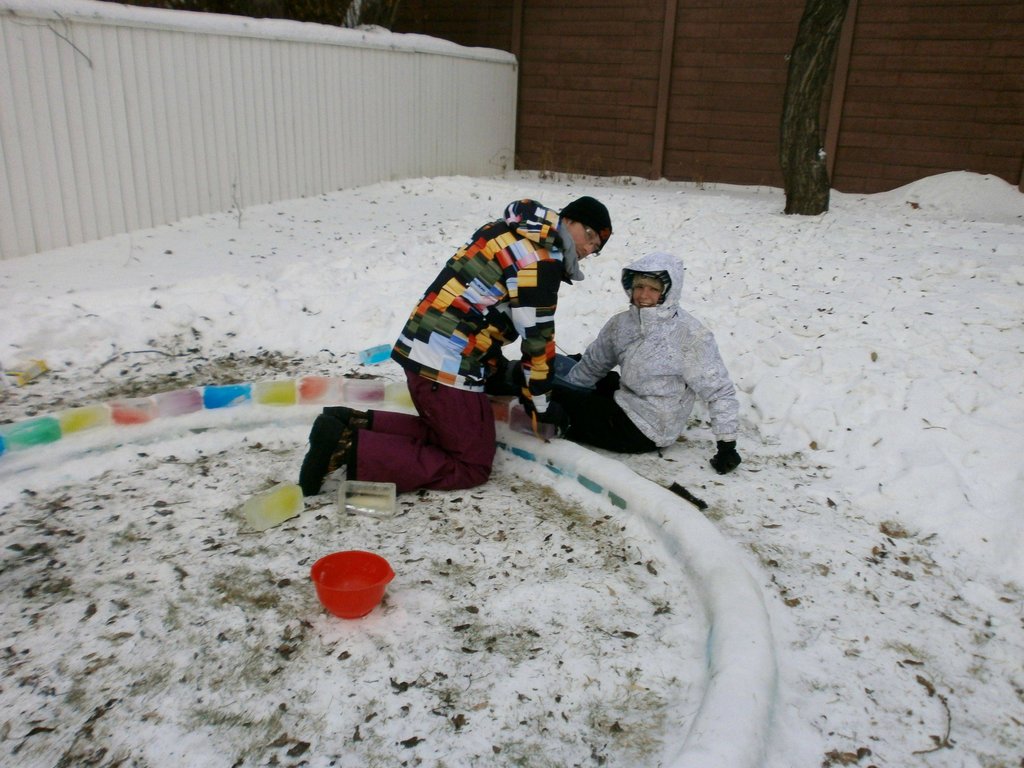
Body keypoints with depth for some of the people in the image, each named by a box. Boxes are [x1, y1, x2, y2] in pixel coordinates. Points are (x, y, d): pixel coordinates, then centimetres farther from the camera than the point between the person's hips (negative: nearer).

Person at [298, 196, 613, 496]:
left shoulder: (506, 231, 17)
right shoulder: (540, 260, -12)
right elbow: (537, 338, -10)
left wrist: (501, 370, 22)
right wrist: (541, 403, 3)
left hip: (421, 350, 10)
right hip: (448, 366, -10)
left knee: (447, 432, 26)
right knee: (472, 466, 1)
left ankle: (355, 424, 11)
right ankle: (350, 448, -10)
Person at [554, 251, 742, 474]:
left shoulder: (690, 334, -19)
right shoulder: (621, 324, -1)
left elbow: (720, 392, -16)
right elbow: (592, 366, 11)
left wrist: (727, 445, -17)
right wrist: (556, 394, 9)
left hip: (645, 432, -7)